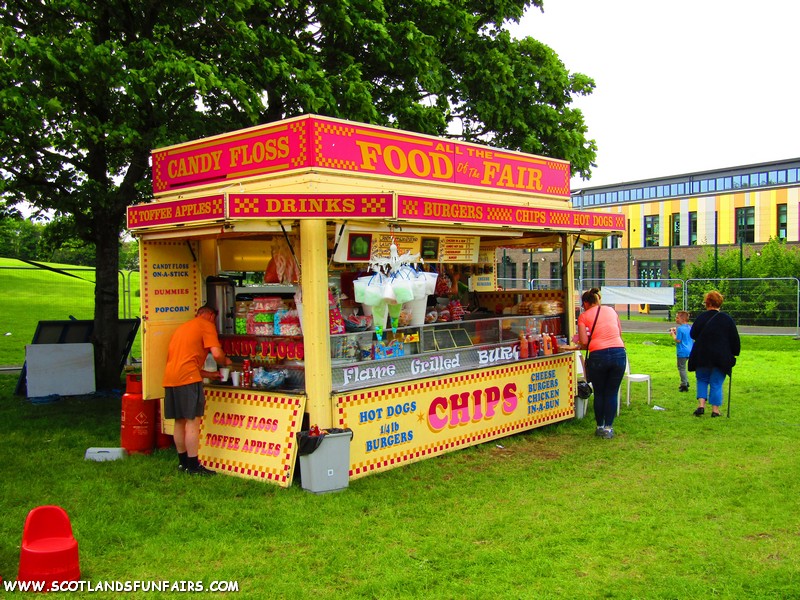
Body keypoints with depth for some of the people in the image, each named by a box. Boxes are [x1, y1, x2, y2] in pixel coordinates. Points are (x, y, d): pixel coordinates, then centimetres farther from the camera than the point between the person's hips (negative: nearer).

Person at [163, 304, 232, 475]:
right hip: (188, 378, -8)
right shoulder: (207, 325, 2)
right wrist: (225, 362, 11)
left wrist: (208, 374, 31)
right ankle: (193, 466, -2)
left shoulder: (183, 327, 28)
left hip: (170, 377, 8)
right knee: (192, 421, -4)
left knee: (179, 421, 15)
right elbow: (216, 353, -11)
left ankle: (183, 462, 23)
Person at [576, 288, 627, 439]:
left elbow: (584, 342, -5)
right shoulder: (611, 310, 15)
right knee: (612, 393, 10)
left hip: (598, 355, -3)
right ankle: (608, 428, 12)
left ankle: (600, 426, 21)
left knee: (599, 393, 13)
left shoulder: (584, 316, 3)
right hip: (619, 352, 3)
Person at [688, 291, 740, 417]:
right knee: (717, 383, 8)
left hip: (702, 357, 0)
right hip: (721, 358, 0)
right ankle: (715, 410, 8)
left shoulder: (701, 318, -5)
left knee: (702, 381, 15)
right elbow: (735, 339, 1)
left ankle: (701, 405, 0)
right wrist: (734, 353, 11)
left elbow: (693, 334, 4)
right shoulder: (727, 319, -3)